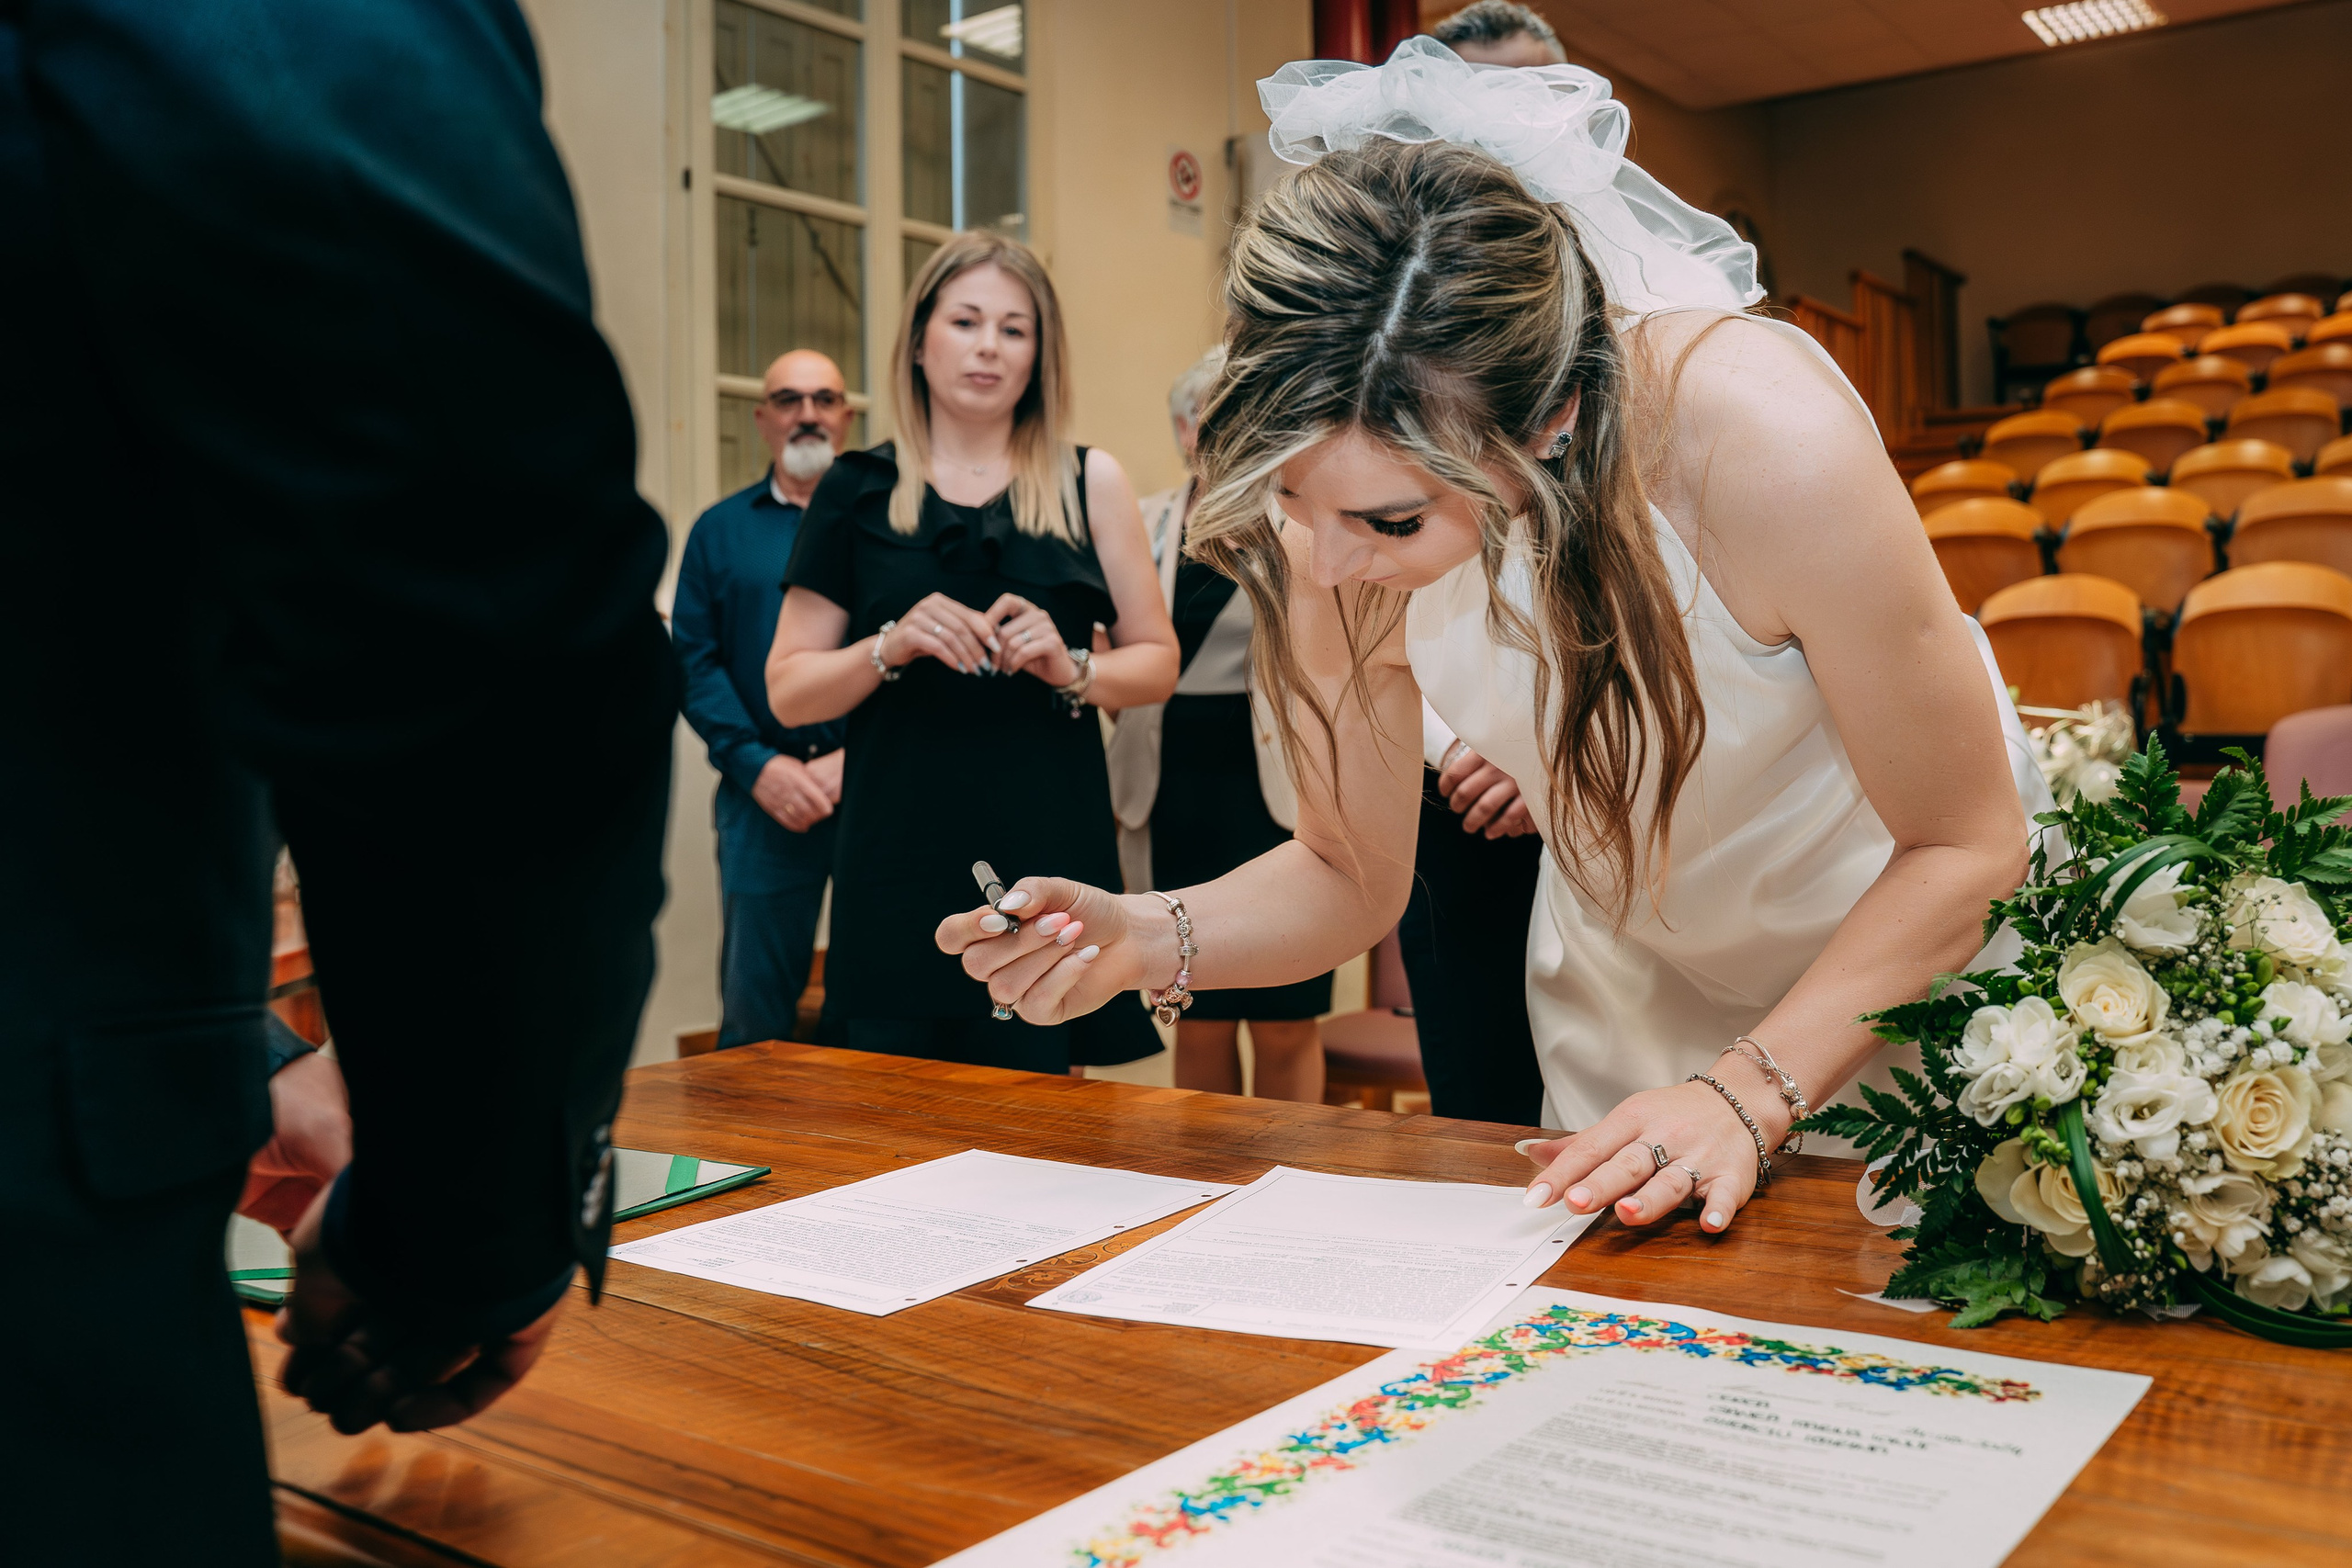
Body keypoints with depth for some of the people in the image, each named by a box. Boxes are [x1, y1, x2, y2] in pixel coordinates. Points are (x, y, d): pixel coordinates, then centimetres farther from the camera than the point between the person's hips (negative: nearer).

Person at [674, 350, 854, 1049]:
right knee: (755, 1012, 5)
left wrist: (857, 758, -12)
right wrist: (759, 765, -7)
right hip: (764, 796, 1)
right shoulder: (719, 531, 13)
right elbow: (694, 661, 6)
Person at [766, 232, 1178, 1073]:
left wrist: (1072, 668, -10)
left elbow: (1157, 663, 10)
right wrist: (892, 646, -11)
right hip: (900, 869, 0)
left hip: (1048, 850, 0)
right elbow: (788, 692, 7)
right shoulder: (858, 491, 8)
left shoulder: (1089, 483, 10)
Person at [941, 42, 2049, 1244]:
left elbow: (1965, 850, -24)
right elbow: (1351, 877, -10)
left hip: (1907, 959, -2)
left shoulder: (1768, 443, -36)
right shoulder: (1341, 555, -24)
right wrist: (1148, 940, -28)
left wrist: (1748, 1095, -35)